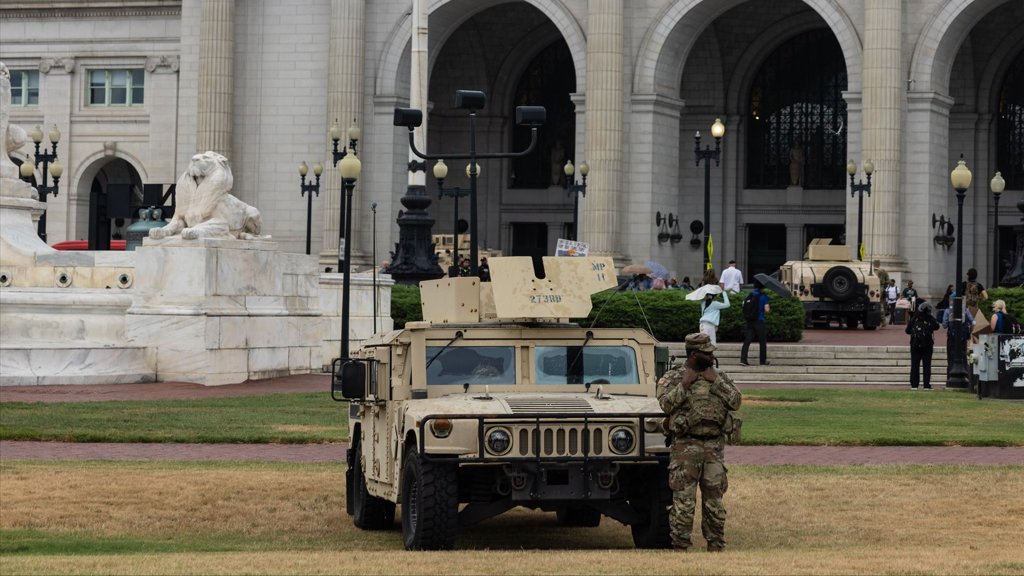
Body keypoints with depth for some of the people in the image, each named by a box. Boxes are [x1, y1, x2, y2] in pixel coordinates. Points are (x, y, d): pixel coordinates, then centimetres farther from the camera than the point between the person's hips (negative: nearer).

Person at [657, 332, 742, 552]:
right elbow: (665, 404, -12)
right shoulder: (672, 377, 2)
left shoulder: (719, 377, 12)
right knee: (683, 499, -6)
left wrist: (716, 381, -6)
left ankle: (716, 546, 15)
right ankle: (680, 546, -1)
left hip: (714, 445, 4)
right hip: (686, 444, -4)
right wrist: (685, 384, -13)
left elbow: (736, 401, 0)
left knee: (714, 497, 8)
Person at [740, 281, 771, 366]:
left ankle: (743, 359, -9)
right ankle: (763, 361, 14)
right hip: (759, 321, -4)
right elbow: (766, 310, -11)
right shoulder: (764, 296, -7)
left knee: (747, 340, 2)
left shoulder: (750, 295, 7)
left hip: (749, 321, 4)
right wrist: (769, 309, 9)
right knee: (762, 342, 9)